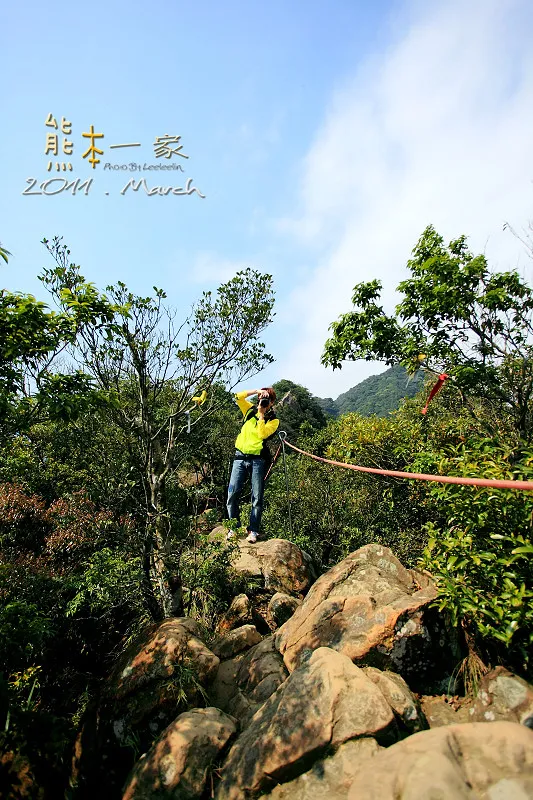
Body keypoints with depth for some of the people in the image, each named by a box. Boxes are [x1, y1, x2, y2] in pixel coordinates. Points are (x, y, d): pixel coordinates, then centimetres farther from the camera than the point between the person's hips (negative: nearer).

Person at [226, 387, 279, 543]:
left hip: (258, 460, -2)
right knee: (232, 493, -3)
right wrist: (256, 391, -6)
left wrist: (262, 414, -13)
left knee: (257, 497, 0)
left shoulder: (273, 420, 2)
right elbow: (238, 397, -1)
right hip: (240, 456, 3)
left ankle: (253, 530, 9)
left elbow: (262, 434, -15)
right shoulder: (250, 410, 12)